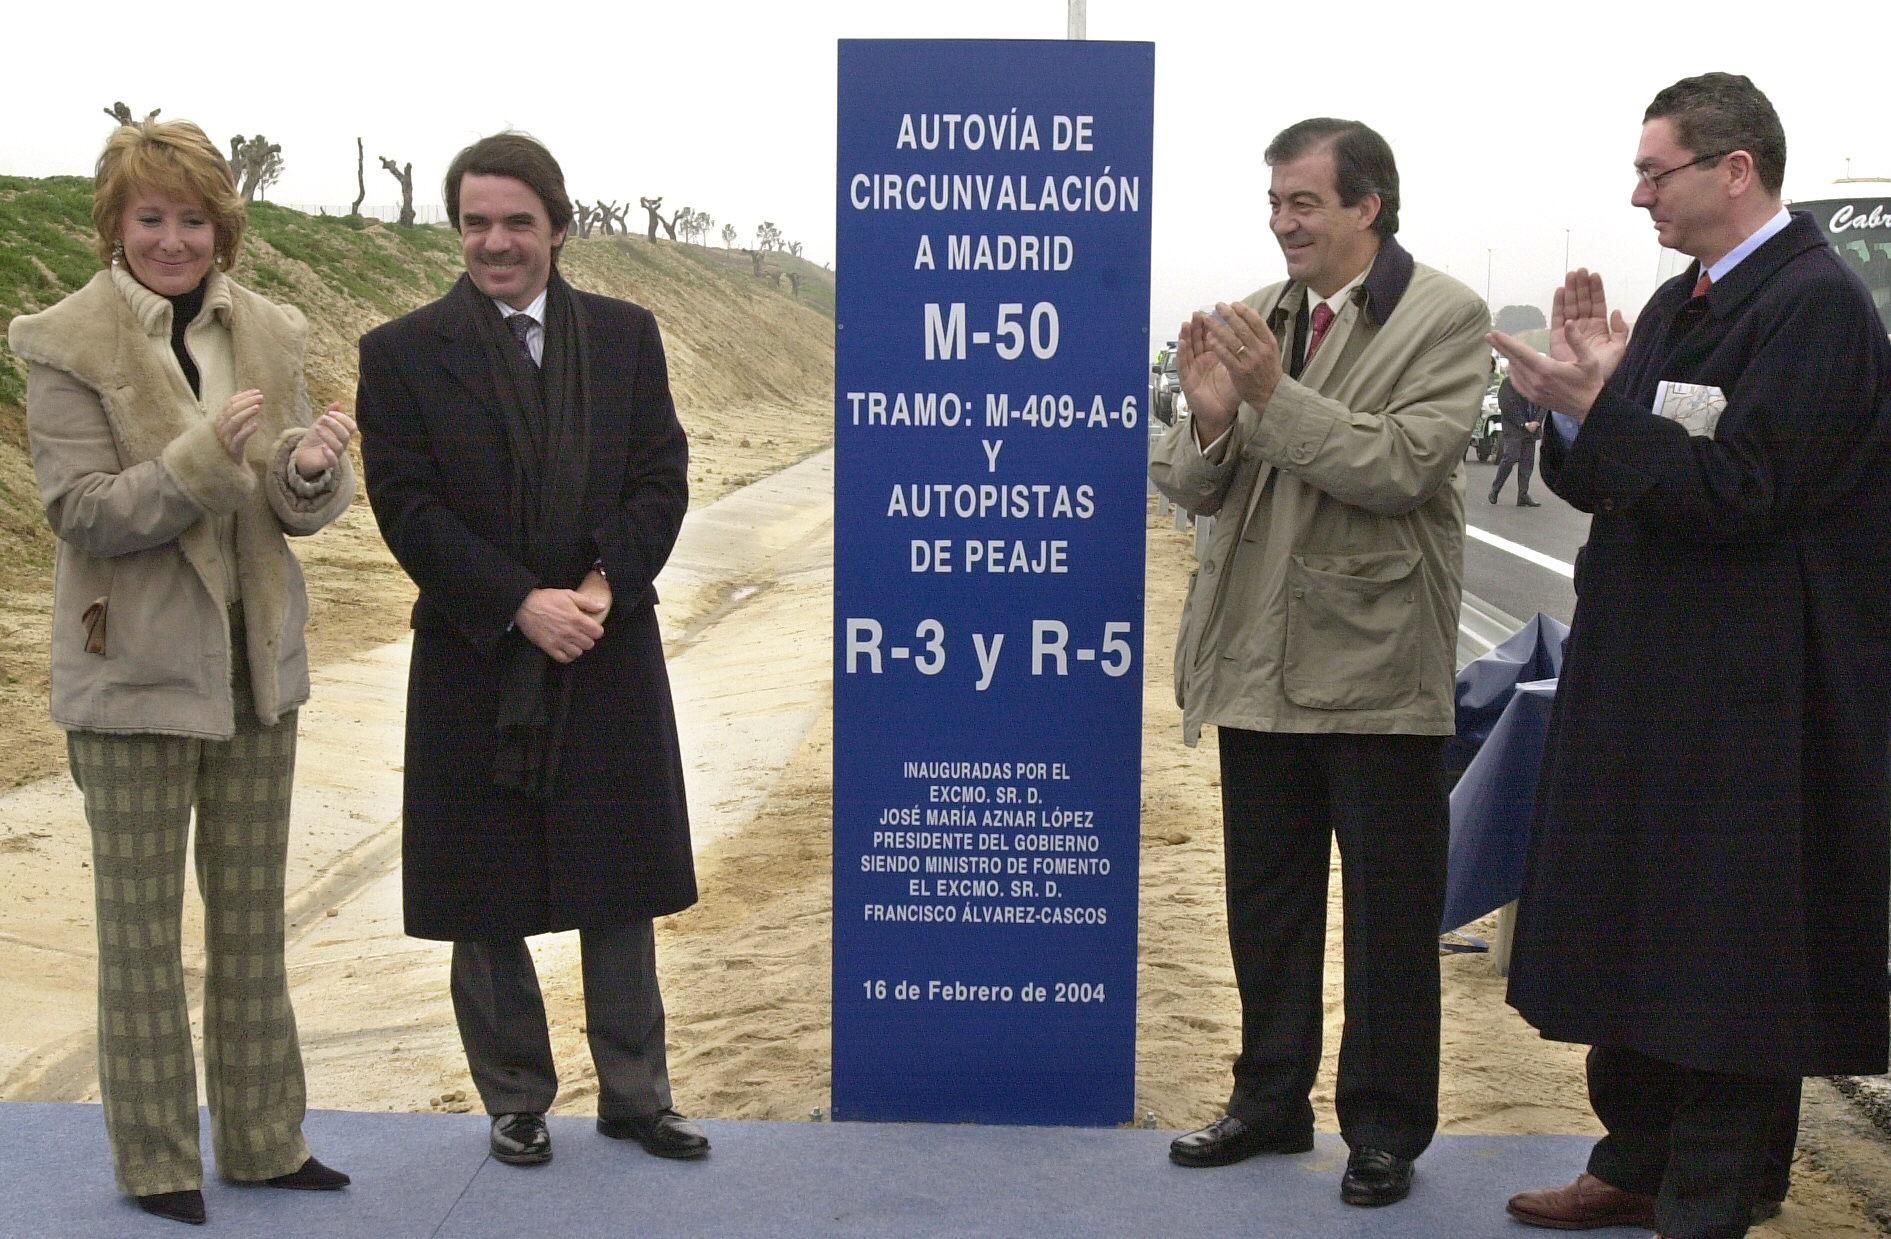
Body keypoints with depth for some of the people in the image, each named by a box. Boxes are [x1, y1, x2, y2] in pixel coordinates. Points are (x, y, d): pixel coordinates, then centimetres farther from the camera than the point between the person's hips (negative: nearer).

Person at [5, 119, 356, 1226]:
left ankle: (263, 1137, 27)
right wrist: (207, 455, -29)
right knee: (142, 927, 6)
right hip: (136, 674, -4)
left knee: (253, 917, 14)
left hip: (257, 664, 5)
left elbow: (302, 509, 3)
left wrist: (312, 469, -21)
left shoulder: (268, 334, 3)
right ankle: (156, 1161, 20)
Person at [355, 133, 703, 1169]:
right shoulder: (403, 352, -3)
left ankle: (634, 1095, 25)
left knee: (619, 888, 11)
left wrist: (603, 585, -15)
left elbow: (661, 477, 1)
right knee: (486, 899, 9)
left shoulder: (625, 335, 5)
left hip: (608, 656, 2)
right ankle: (515, 1101, 26)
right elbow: (408, 508, -9)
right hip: (475, 665, -2)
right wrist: (521, 605, -18)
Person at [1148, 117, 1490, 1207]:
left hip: (1376, 663, -5)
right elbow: (1199, 489, 7)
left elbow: (1400, 466, -19)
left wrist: (1274, 394, -23)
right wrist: (1210, 419, -14)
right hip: (1260, 657, 6)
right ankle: (1271, 1100, 32)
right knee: (1266, 901, 17)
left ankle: (1386, 1128, 22)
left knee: (1392, 913, 7)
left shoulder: (1443, 318, -8)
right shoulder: (1256, 319, 8)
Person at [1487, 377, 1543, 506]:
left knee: (1527, 461, 2)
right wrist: (1524, 424, -13)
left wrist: (1536, 422, -8)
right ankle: (1495, 489, 4)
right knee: (1511, 457, -12)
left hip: (1531, 429, 5)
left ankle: (1523, 496, 4)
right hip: (1513, 429, -5)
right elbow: (1507, 408, -10)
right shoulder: (1506, 385, -1)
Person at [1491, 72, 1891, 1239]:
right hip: (1644, 678, 9)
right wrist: (1586, 392, -6)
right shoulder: (1680, 304, 12)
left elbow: (1739, 493, -22)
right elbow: (1605, 481, 12)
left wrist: (1590, 405, -22)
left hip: (1748, 700, -9)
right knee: (1634, 926, 17)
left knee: (1723, 957, 2)